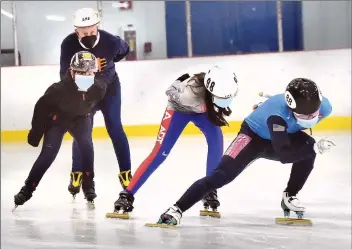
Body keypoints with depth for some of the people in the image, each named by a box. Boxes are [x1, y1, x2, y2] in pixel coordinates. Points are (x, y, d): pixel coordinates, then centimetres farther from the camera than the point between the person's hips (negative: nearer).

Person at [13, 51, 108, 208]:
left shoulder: (99, 87, -27)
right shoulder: (59, 89, -36)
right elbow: (41, 107, -21)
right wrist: (36, 132, -15)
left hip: (81, 118, 3)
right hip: (57, 118, -2)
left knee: (86, 144, -19)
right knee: (48, 153, -11)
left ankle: (88, 184, -3)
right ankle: (27, 188, -2)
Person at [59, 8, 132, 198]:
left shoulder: (111, 42, -27)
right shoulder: (68, 45, -26)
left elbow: (125, 50, -2)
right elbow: (66, 76, -20)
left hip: (109, 88, -1)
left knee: (115, 129, -6)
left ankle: (125, 173, 0)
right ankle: (77, 174, 14)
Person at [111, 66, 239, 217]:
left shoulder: (225, 86, -32)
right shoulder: (192, 91, -46)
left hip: (203, 107, 4)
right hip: (179, 107, -4)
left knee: (216, 139, -19)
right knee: (160, 153, -10)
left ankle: (209, 191, -4)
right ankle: (127, 195, -3)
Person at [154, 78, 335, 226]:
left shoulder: (323, 106, -22)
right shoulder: (277, 113, -41)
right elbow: (283, 155, -45)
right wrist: (314, 147, -47)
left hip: (282, 134, 6)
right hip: (253, 135, -6)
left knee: (308, 151, -24)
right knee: (223, 174, -24)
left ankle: (289, 197, -3)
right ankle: (176, 210, -27)